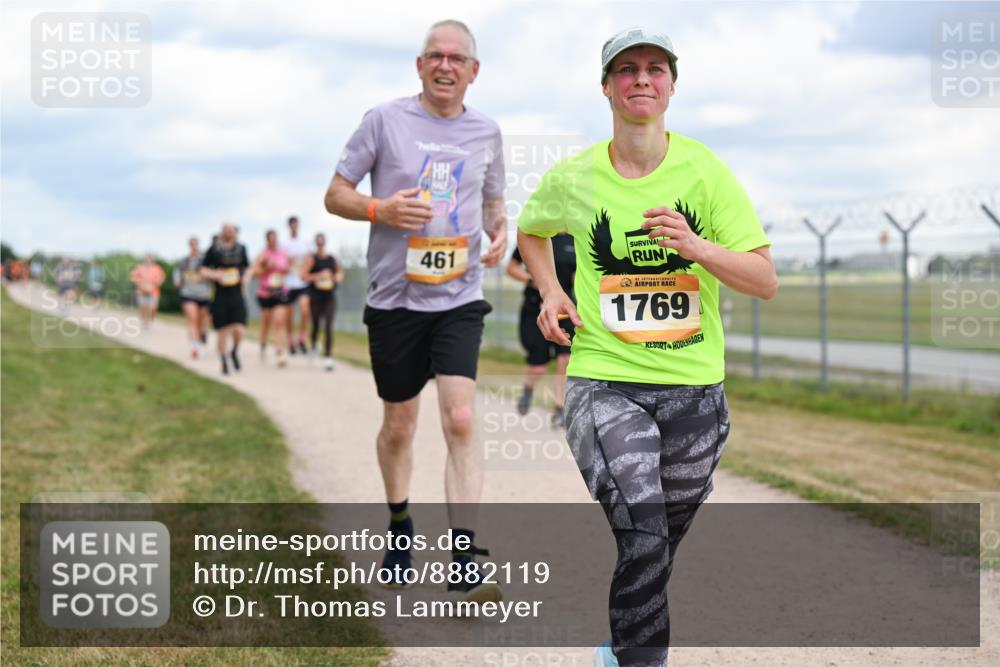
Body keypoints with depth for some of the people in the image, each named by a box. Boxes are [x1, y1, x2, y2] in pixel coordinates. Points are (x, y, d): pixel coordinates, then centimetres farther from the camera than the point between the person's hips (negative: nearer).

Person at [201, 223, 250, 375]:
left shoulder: (241, 248, 7)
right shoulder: (214, 249, -1)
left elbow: (247, 268, 20)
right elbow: (204, 270, 3)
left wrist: (246, 277, -2)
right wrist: (215, 275, -16)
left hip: (237, 296, 2)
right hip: (220, 298, -1)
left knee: (239, 330, -12)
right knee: (222, 332, 2)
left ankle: (235, 351, 20)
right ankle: (224, 363, 19)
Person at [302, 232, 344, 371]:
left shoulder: (332, 259, 6)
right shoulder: (312, 259, -2)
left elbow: (340, 272, 21)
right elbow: (304, 275, -10)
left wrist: (338, 278, 0)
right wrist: (319, 275, -18)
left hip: (329, 297, 1)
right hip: (315, 296, -1)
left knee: (329, 326, -9)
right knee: (316, 325, 10)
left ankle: (328, 357, -10)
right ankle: (312, 345, 42)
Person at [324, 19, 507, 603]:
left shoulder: (485, 133, 8)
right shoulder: (385, 120, -1)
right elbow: (336, 195, 3)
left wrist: (500, 233, 0)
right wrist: (382, 209, -17)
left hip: (459, 297, 1)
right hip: (395, 295, 0)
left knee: (461, 420, -14)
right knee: (399, 426, 11)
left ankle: (466, 567, -15)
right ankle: (400, 524, 39)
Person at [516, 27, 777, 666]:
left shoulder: (705, 171, -1)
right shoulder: (572, 179, 1)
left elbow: (766, 281, -4)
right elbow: (531, 230, 25)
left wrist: (696, 246, -21)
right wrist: (550, 292, 7)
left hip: (694, 387, 2)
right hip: (604, 381, -1)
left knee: (660, 544, 13)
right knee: (642, 533, -22)